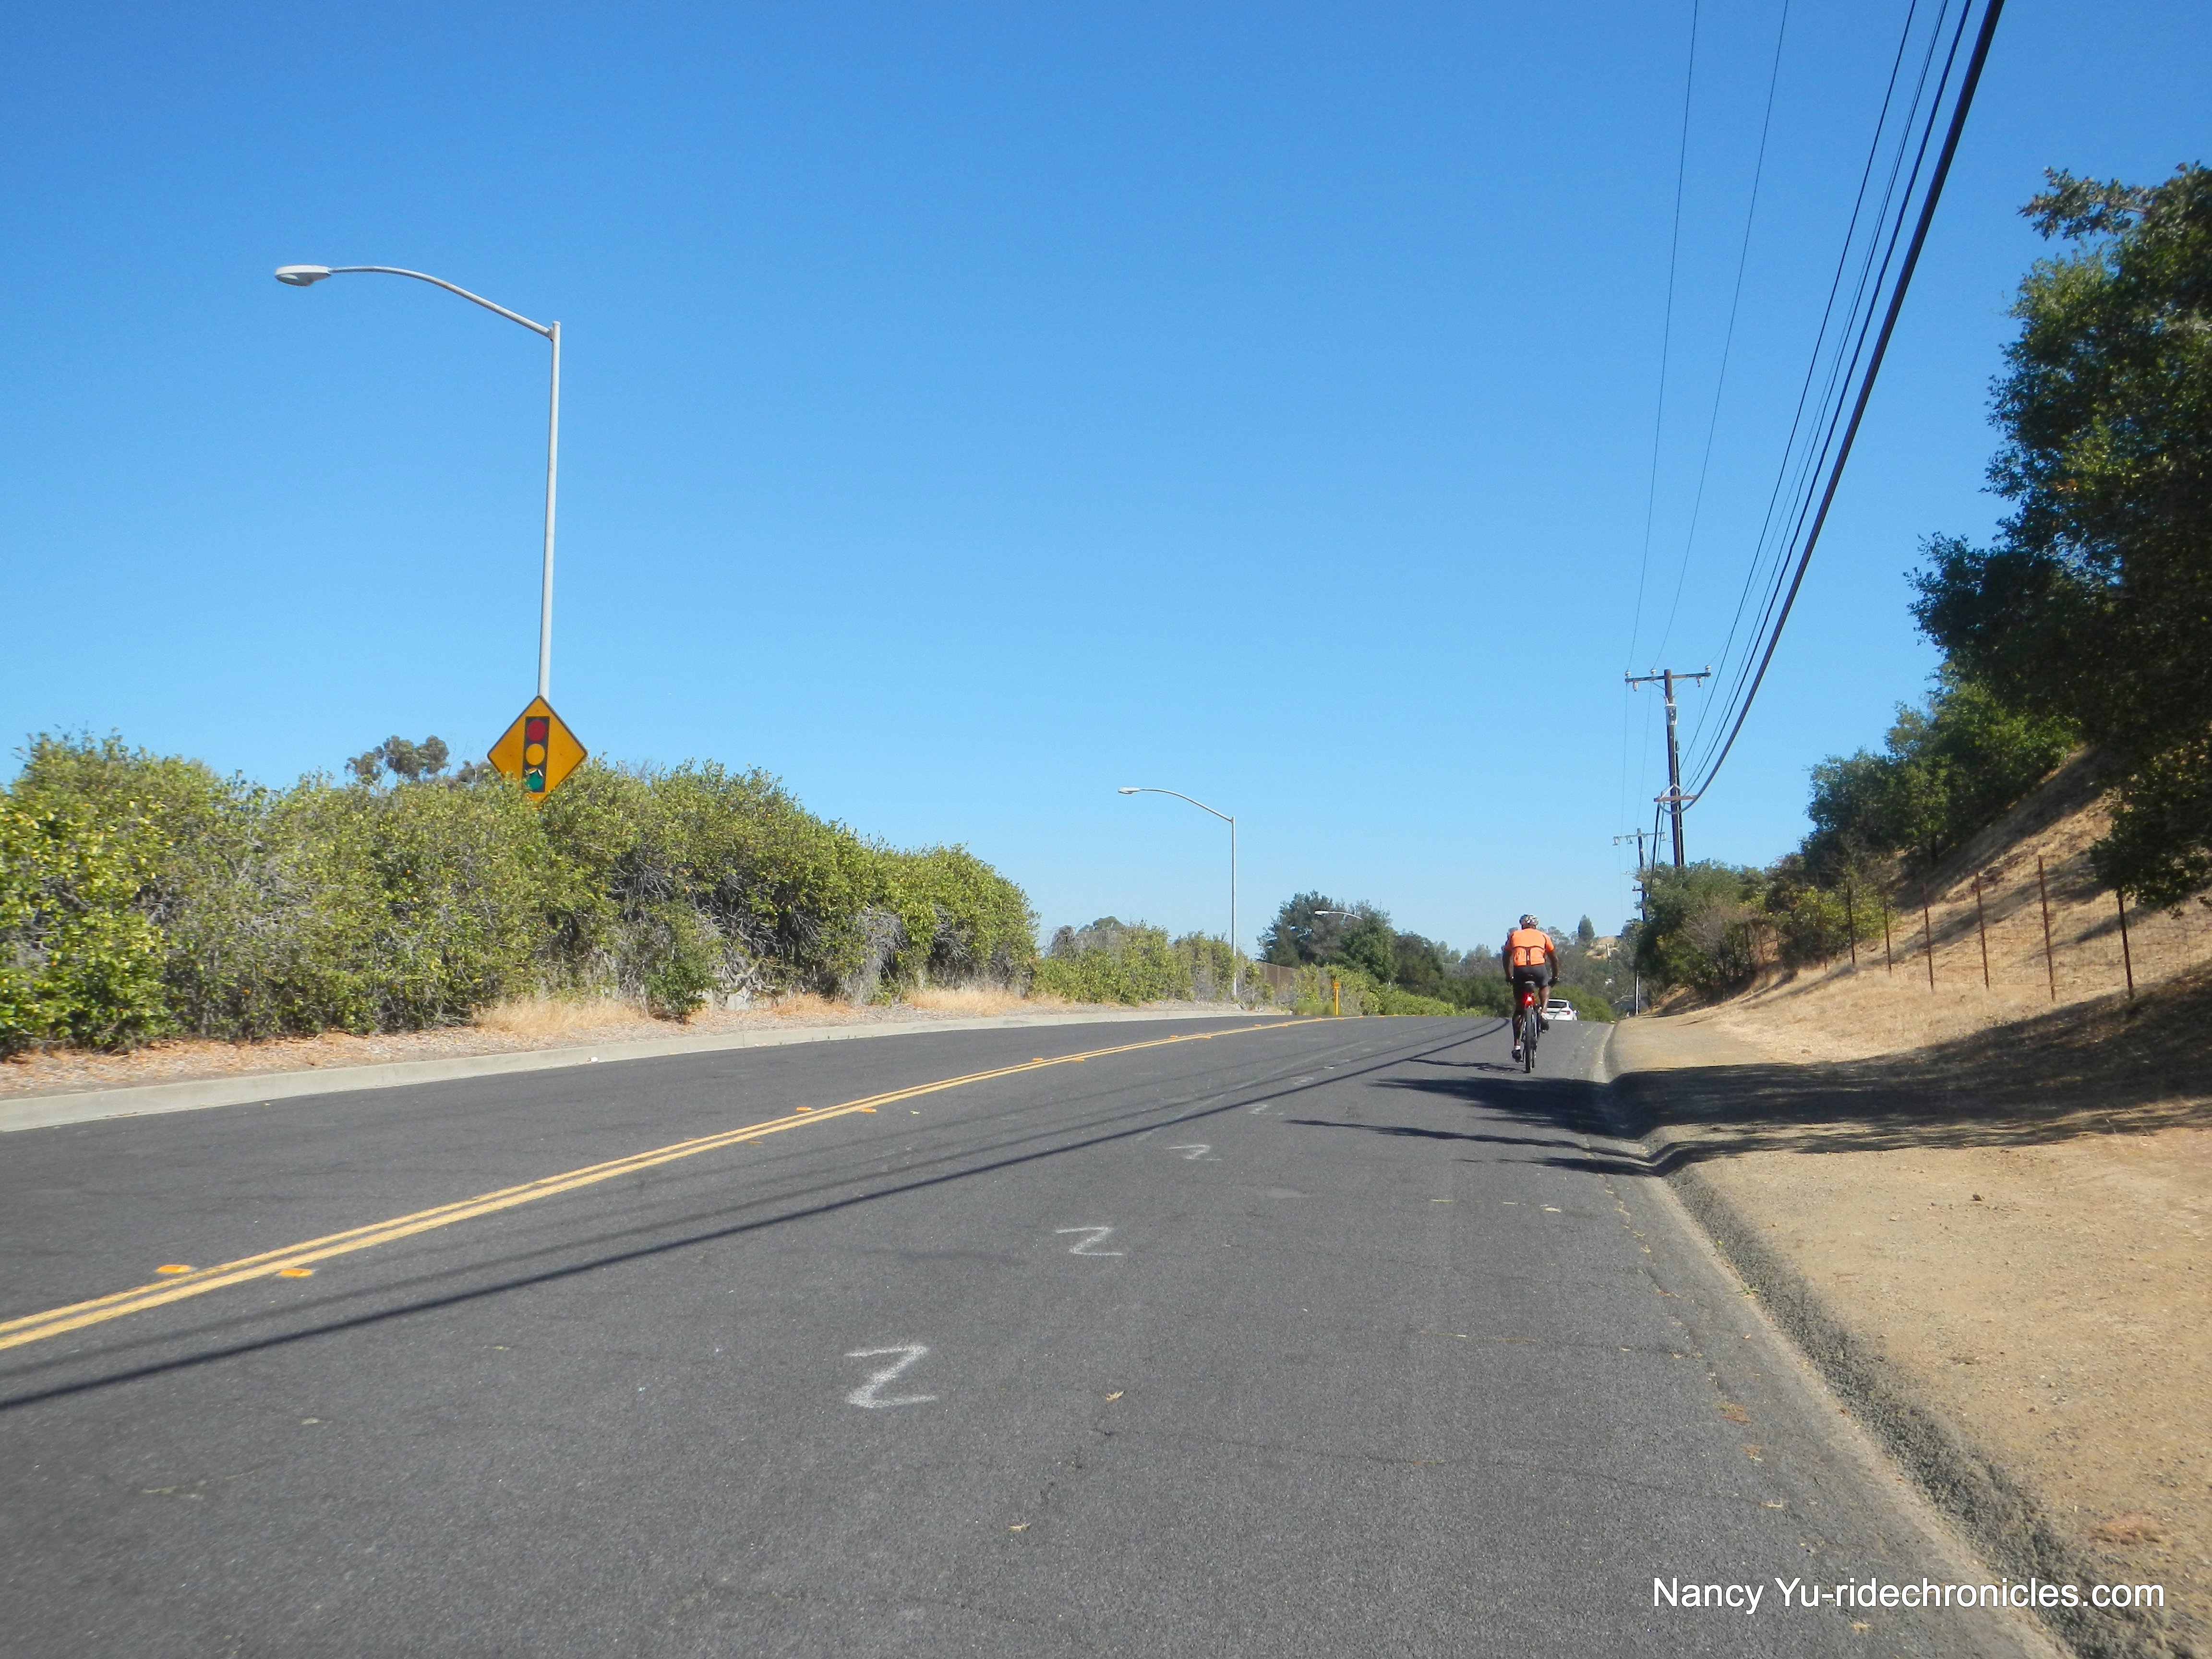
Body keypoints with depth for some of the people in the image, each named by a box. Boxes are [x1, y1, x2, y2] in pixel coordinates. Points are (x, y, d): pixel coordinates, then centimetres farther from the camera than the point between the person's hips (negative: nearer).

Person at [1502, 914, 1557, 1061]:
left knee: (1518, 1009, 14)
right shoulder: (1543, 936, 25)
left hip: (1520, 970, 0)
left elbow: (1505, 957, 29)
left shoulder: (1514, 935, 26)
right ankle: (1543, 1013, 11)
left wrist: (1509, 977, 39)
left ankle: (1517, 1045, 9)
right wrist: (1555, 976, 39)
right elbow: (1554, 958, 28)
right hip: (1538, 968, 0)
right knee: (1544, 987, 36)